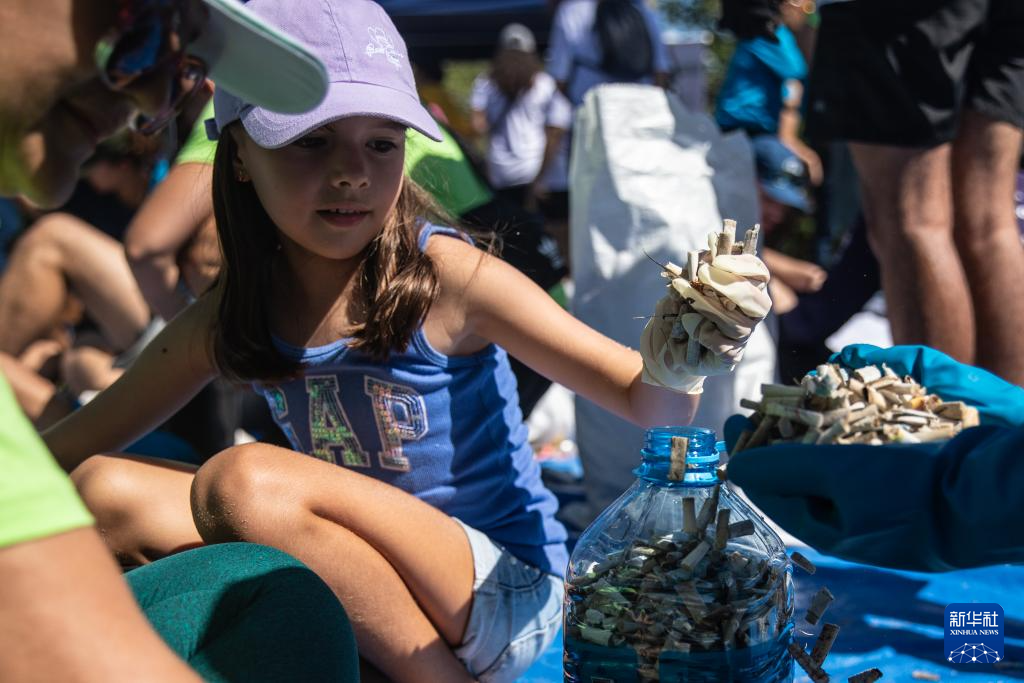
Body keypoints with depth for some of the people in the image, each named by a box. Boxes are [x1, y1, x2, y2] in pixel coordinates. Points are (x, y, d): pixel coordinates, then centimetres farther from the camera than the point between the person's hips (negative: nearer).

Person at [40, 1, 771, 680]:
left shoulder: (448, 277, -15)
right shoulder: (227, 320, -2)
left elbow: (643, 401, -14)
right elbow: (73, 445, 9)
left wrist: (671, 367, -37)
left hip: (504, 594, -5)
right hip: (371, 593, 6)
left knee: (248, 479, -27)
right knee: (110, 492, -6)